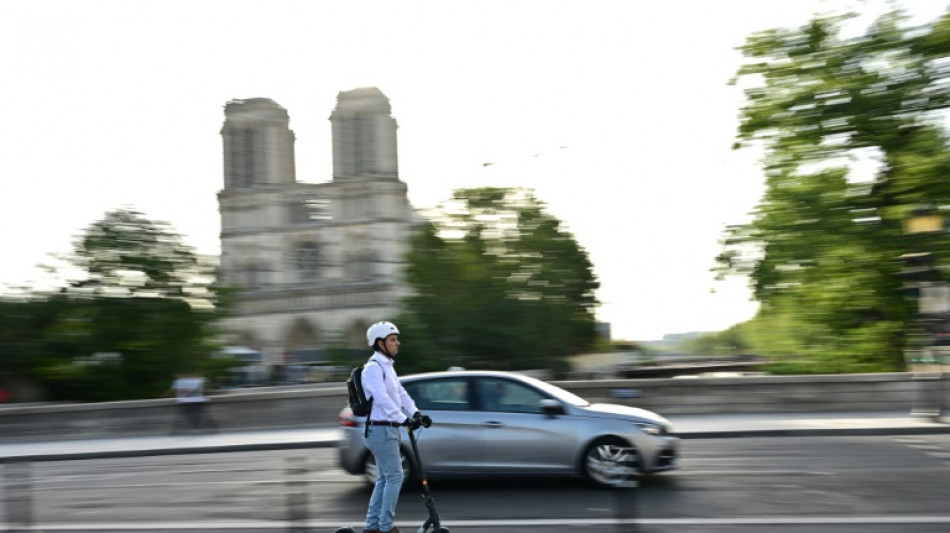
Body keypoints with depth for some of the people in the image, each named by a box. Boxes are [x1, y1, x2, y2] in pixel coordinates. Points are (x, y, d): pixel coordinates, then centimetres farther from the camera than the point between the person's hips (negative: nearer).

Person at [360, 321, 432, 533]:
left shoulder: (387, 366, 17)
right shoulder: (373, 367, -15)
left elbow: (400, 393, 12)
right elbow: (382, 399, -26)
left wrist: (416, 413, -2)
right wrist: (404, 420, -30)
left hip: (389, 429, 10)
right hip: (381, 430, -10)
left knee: (385, 478, 13)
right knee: (395, 476, -7)